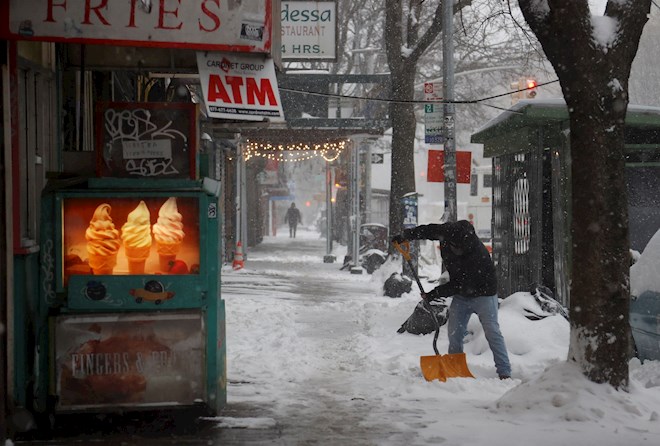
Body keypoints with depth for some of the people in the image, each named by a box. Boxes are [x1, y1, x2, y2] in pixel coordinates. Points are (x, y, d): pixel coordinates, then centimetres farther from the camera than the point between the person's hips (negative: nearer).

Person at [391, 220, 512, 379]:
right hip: (461, 295, 6)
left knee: (492, 332, -12)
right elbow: (427, 230, 3)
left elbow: (460, 285, -29)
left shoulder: (479, 257, -36)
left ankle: (504, 372, -11)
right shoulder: (449, 231, -19)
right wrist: (405, 235, 8)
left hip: (482, 294, -6)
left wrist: (434, 294, -24)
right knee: (454, 332, 1)